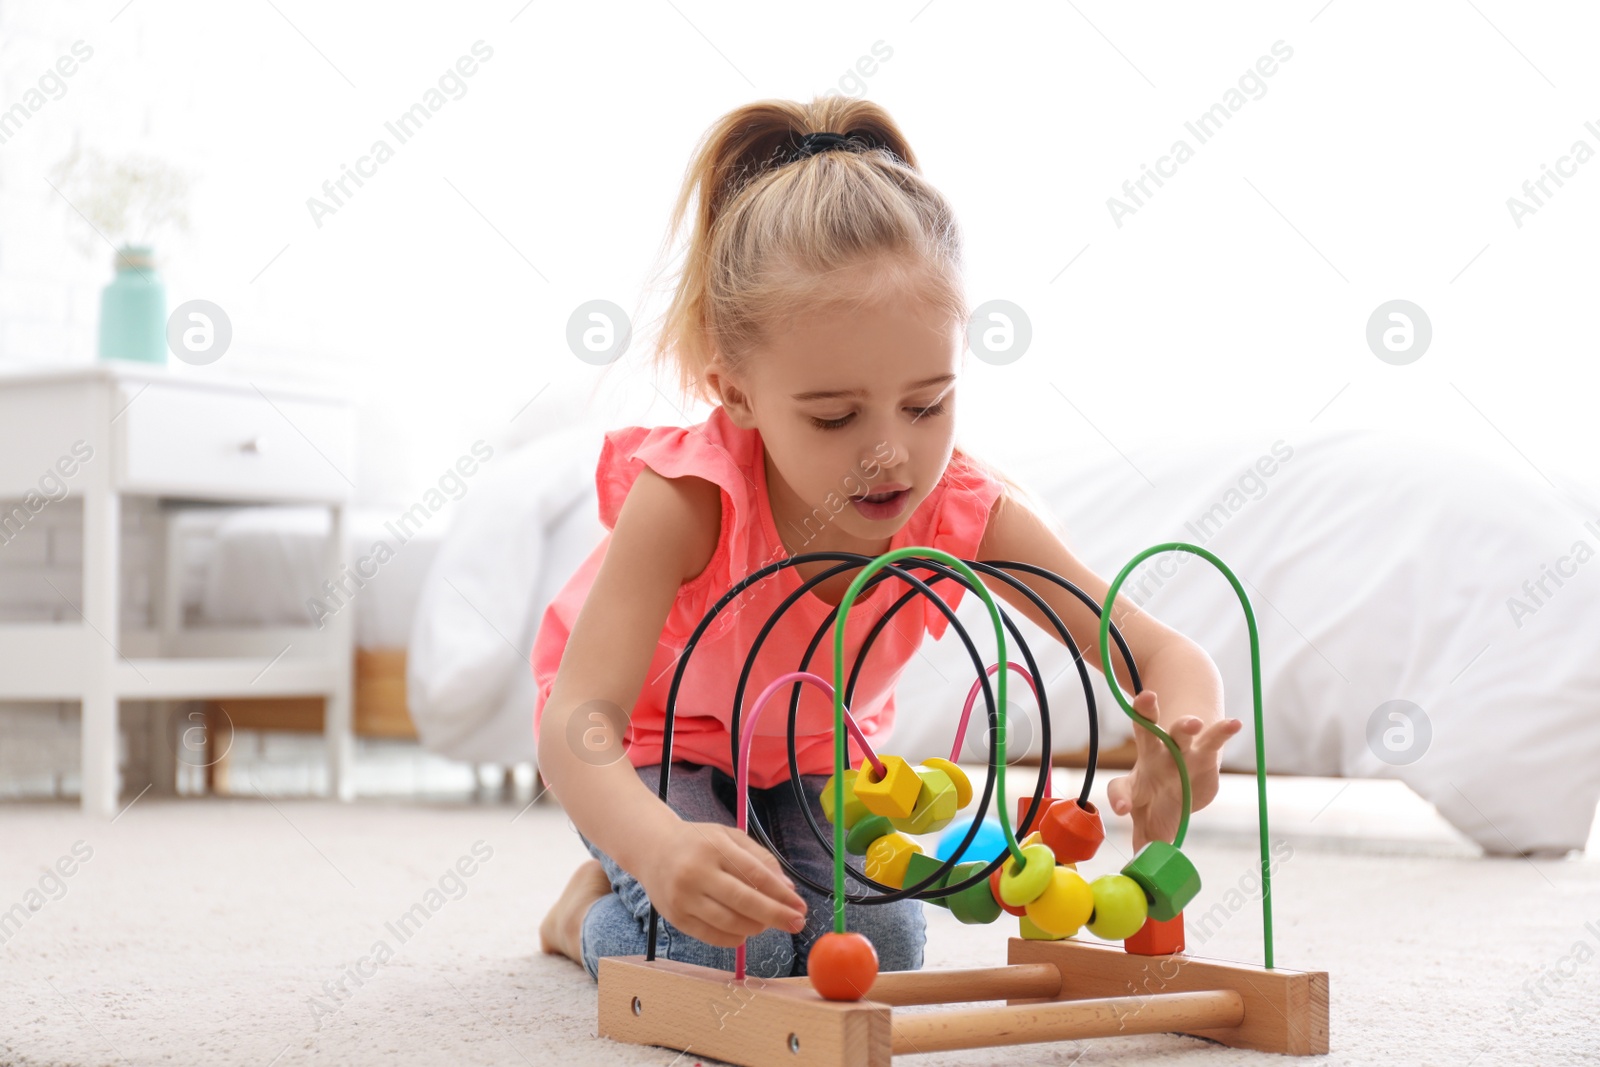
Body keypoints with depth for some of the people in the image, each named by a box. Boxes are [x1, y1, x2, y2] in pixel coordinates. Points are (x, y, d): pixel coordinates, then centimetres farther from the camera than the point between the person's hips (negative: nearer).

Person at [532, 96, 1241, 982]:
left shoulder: (964, 511, -29)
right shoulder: (688, 498, -39)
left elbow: (1165, 657, -27)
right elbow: (577, 718, -46)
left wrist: (1176, 746, -54)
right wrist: (658, 845, -69)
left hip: (814, 751, 4)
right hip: (653, 740, -4)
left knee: (877, 949, -12)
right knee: (722, 952, -24)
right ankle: (592, 910, 8)